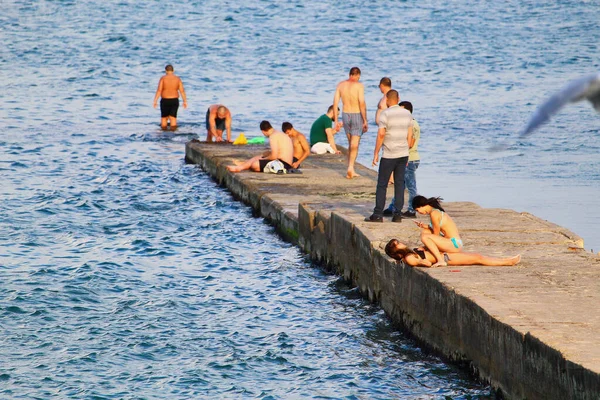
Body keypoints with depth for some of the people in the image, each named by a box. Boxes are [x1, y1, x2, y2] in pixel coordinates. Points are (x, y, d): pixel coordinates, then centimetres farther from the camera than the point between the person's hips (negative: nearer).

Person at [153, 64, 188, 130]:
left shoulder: (163, 78, -7)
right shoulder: (177, 79, 0)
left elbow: (159, 90, -14)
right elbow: (182, 91, -3)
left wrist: (155, 101, -13)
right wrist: (185, 101, 4)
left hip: (165, 101, -1)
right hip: (174, 101, 1)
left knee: (164, 117, 15)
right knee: (173, 118, 3)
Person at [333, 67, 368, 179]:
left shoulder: (341, 85, 3)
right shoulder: (359, 85, -11)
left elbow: (335, 103, 3)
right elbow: (362, 104, -17)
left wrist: (336, 120, 8)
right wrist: (365, 121, -12)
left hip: (345, 115, 5)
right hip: (357, 115, -5)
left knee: (351, 143, 17)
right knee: (355, 144, -1)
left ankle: (351, 169, 19)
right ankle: (350, 168, -13)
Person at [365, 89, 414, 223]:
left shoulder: (385, 114, -10)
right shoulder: (407, 114, 7)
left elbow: (381, 134, -15)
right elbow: (410, 136, 9)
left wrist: (376, 153, -9)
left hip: (389, 155, -5)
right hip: (403, 154, 5)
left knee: (382, 184, 1)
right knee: (400, 183, 7)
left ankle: (378, 214, -1)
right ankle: (397, 214, 4)